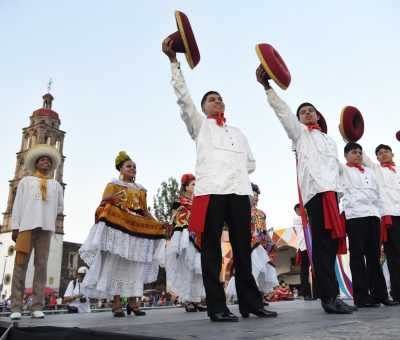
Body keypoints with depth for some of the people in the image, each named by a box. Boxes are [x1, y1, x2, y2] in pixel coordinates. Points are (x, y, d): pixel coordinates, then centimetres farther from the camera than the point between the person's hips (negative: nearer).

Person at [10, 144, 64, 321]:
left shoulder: (56, 185, 21)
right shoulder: (25, 181, 17)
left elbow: (60, 207, 26)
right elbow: (18, 205, 8)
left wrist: (47, 215, 13)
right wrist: (15, 227, 0)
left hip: (46, 228, 1)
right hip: (26, 226, -1)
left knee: (41, 266, -3)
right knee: (20, 265, -5)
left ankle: (37, 307, -3)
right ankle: (16, 307, -3)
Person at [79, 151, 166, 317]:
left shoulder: (141, 189, 23)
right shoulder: (113, 184, 10)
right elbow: (103, 205, -4)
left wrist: (158, 225, 6)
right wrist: (113, 197, -25)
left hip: (138, 229, 4)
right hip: (117, 227, -4)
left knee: (135, 265, 0)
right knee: (116, 264, -8)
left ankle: (133, 301, 5)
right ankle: (116, 303, -6)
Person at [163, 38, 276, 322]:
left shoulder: (237, 132, 29)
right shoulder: (199, 125, 17)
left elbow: (251, 162, 29)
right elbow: (183, 97, 3)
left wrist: (235, 170, 9)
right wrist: (174, 61, -4)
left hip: (240, 191, 4)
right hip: (211, 190, -4)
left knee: (243, 249, 4)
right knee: (212, 249, -4)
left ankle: (251, 303, 9)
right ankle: (217, 307, -1)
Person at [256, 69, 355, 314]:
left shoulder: (329, 140, 33)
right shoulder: (300, 133, 14)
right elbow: (284, 113, -1)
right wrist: (267, 87, -13)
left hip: (332, 192, 7)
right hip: (316, 191, -6)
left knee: (332, 243, 4)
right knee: (323, 243, -13)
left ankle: (330, 295, 10)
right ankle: (329, 297, -14)